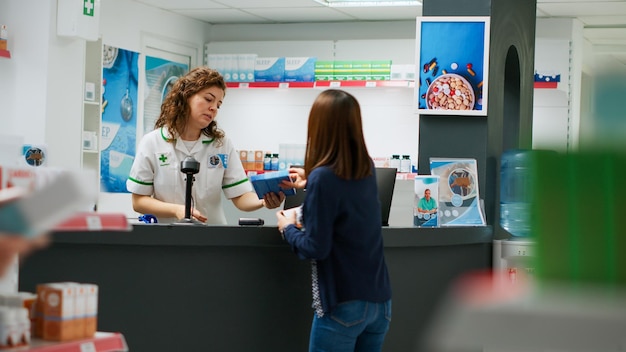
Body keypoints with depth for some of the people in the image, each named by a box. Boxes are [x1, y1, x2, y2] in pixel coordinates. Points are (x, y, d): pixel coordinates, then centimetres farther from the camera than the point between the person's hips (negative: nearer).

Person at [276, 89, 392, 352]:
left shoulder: (323, 177, -17)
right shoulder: (367, 168, 3)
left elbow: (316, 248, -15)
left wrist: (288, 228, 2)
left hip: (343, 304, -7)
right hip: (379, 300, 7)